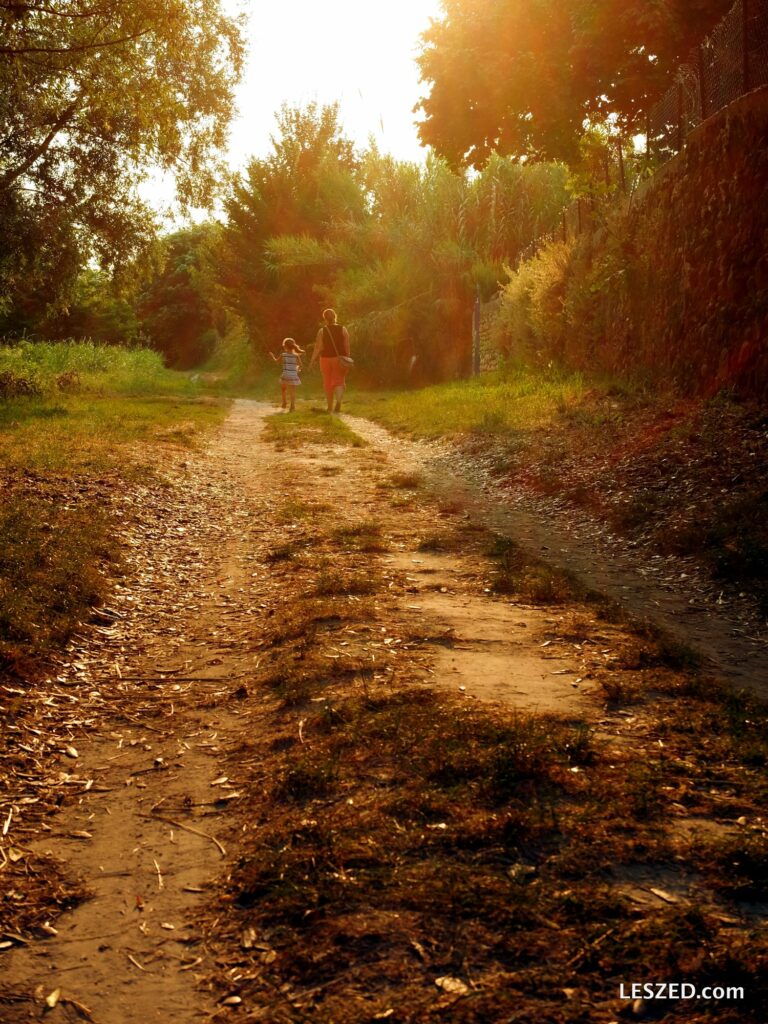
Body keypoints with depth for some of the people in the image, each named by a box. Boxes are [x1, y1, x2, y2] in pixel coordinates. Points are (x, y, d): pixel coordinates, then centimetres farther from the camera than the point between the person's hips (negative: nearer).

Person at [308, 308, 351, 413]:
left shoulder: (322, 331, -5)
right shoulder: (343, 330, -2)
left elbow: (318, 348, -10)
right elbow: (347, 346, -3)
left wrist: (312, 361, -6)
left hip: (326, 359, 0)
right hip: (339, 360, 0)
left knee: (328, 383, 13)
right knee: (339, 381, 2)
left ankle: (330, 407, 21)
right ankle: (338, 400, -27)